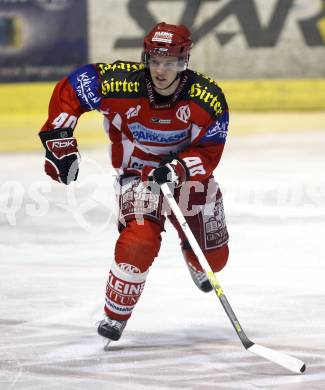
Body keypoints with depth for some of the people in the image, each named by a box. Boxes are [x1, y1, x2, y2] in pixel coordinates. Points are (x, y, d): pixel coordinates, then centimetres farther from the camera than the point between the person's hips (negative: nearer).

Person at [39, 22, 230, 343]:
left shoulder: (208, 99, -24)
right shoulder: (121, 83, -27)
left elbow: (209, 154, -20)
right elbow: (68, 91, -14)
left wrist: (177, 169, -38)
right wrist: (59, 140, -18)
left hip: (188, 170, 2)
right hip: (136, 172, -2)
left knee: (214, 257, 6)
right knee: (140, 241, -27)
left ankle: (195, 262, 47)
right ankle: (115, 315, -6)